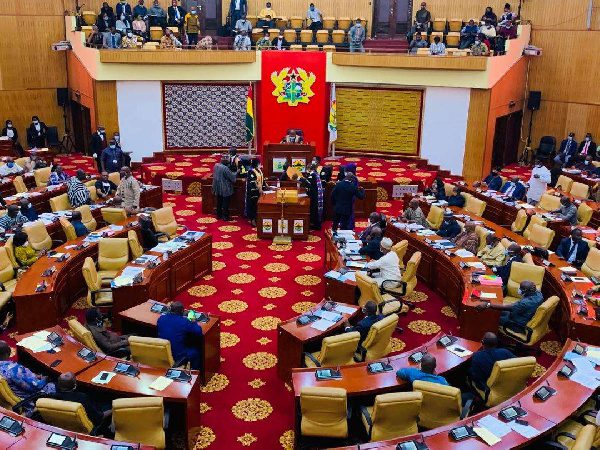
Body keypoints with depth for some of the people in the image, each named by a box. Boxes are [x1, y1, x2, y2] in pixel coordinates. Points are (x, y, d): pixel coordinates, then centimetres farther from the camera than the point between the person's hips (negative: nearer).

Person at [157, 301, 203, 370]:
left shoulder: (161, 318, -6)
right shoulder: (184, 322, -20)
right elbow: (199, 332, -13)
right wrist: (192, 322, 5)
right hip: (178, 356, -5)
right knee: (196, 351, 23)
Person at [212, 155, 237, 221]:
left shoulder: (216, 165, -1)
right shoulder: (225, 168, -25)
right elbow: (232, 177, -19)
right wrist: (236, 173, 0)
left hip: (217, 188, 8)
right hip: (225, 189, -8)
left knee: (219, 202, 18)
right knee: (225, 203, 3)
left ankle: (219, 215, 28)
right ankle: (225, 217, 10)